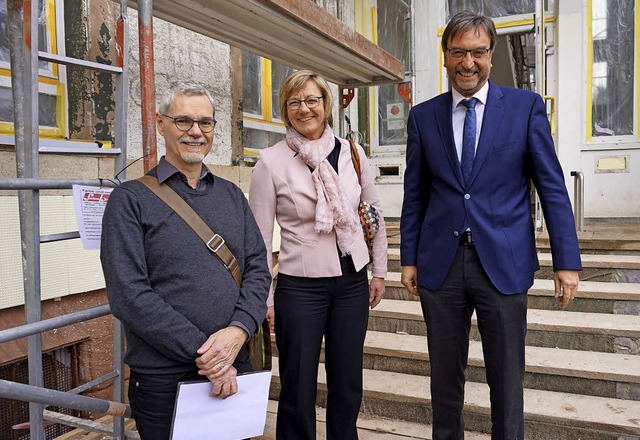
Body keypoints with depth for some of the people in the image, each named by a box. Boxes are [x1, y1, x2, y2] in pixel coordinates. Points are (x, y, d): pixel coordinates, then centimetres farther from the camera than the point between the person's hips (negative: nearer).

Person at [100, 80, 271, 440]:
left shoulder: (232, 196, 10)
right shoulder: (131, 199, -4)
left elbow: (258, 269, 3)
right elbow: (129, 295, -13)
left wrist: (238, 331, -15)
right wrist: (201, 350, -17)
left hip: (235, 370, 4)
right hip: (163, 379, -4)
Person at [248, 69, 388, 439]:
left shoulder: (351, 152, 1)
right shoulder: (271, 161, -8)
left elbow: (373, 212, 10)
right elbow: (261, 238, -6)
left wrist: (379, 271, 10)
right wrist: (265, 300, -6)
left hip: (352, 282, 3)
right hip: (299, 287, -3)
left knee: (348, 385, 16)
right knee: (298, 392, 10)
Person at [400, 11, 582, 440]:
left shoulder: (526, 106, 1)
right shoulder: (423, 116, 6)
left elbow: (552, 187, 0)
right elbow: (415, 194, 8)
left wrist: (567, 260, -4)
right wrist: (409, 258, 6)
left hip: (503, 261, -1)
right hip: (441, 262, 2)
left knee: (507, 378, 9)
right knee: (445, 376, 14)